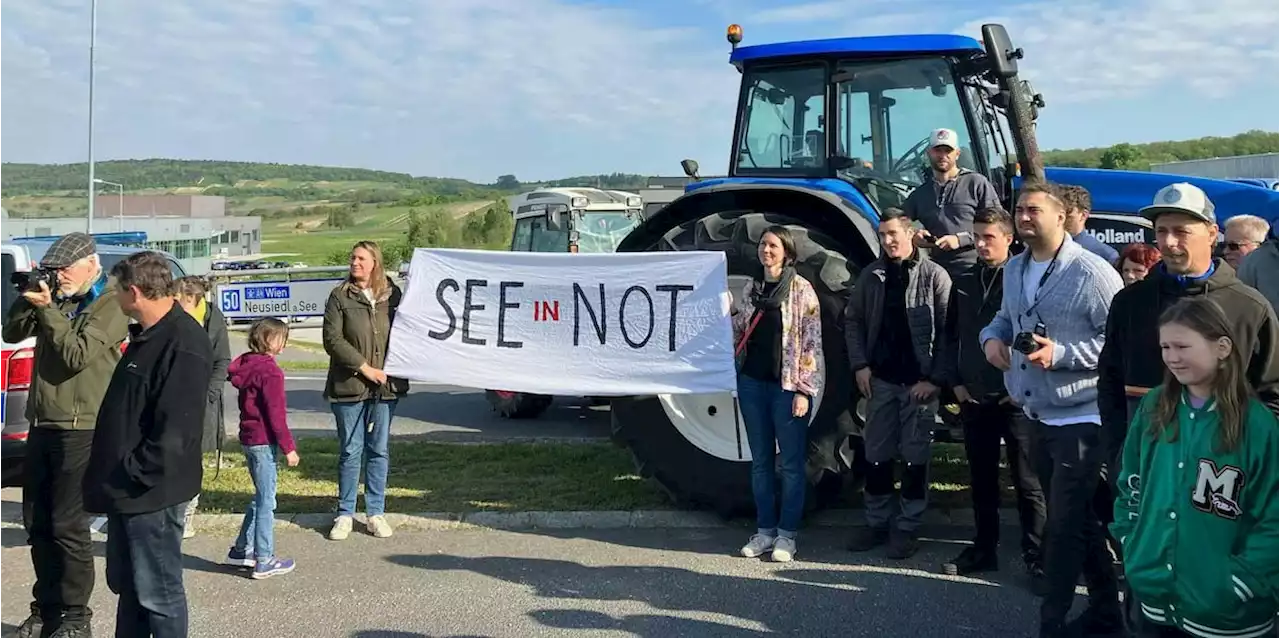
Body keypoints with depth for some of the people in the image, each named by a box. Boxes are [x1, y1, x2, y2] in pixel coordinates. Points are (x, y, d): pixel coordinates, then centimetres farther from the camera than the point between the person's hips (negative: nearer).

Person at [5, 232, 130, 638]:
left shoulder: (109, 304, -9)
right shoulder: (57, 300, 12)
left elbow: (78, 355, -18)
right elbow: (11, 334, 14)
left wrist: (47, 309, -16)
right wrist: (27, 299, 0)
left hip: (80, 430, -7)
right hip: (42, 425, 7)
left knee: (68, 527, -4)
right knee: (37, 523, 12)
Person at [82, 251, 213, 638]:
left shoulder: (184, 344, -21)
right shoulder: (147, 335, 12)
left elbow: (175, 429, -26)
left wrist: (136, 474, -19)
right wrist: (115, 474, 16)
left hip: (151, 491, -10)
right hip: (127, 488, 10)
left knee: (158, 592, 1)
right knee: (126, 584, 20)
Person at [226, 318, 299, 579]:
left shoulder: (246, 365, 10)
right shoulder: (270, 371, -18)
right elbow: (275, 413, -19)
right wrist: (288, 447, -13)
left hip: (249, 439, 9)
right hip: (264, 442, -9)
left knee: (261, 497, 21)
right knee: (266, 501, -1)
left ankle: (241, 550, 27)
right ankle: (264, 561, 5)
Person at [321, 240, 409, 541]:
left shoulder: (392, 295, 5)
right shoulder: (340, 296, -1)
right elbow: (332, 338, -7)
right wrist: (364, 368, -12)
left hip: (386, 386, 2)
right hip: (349, 386, -2)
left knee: (379, 450, 8)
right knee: (350, 451, 5)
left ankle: (376, 513, 18)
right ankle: (345, 514, 16)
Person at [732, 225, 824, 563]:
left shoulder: (801, 289, -5)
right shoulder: (751, 288, 9)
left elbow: (811, 344, -8)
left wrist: (804, 390, -12)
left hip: (787, 386, -5)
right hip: (752, 384, 5)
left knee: (791, 463, 3)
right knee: (760, 461, 11)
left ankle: (787, 534, 13)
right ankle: (765, 529, 20)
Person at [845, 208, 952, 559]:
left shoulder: (934, 275, -6)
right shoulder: (871, 275, 6)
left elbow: (947, 331, -8)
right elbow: (853, 320, 10)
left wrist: (934, 378, -13)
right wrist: (859, 365, -1)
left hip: (919, 382, -4)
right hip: (880, 379, 4)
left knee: (915, 457, 4)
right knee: (876, 455, 10)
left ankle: (908, 527, 15)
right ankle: (876, 522, 22)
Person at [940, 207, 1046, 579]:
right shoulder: (965, 283, 10)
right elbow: (951, 335, 15)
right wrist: (956, 382, 7)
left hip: (1015, 399, -5)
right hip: (973, 399, 6)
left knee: (1027, 482, 2)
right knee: (981, 479, 14)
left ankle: (1035, 556, 9)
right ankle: (984, 548, 25)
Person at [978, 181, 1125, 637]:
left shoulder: (1092, 272, -15)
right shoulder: (1014, 269, 10)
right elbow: (1005, 317, 23)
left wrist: (1061, 353, -27)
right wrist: (992, 337, 1)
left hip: (1080, 418, -8)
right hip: (1037, 416, 8)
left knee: (1064, 526, -3)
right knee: (1078, 519, 19)